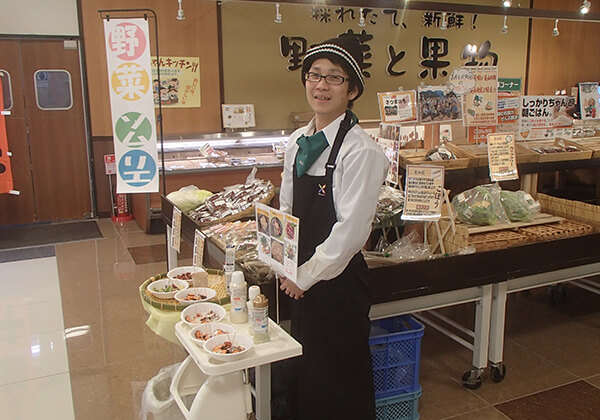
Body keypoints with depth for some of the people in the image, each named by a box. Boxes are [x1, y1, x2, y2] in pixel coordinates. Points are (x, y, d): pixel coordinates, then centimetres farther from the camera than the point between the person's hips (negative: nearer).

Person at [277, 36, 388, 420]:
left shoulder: (362, 151, -19)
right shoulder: (298, 142, 4)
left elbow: (350, 230, -20)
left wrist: (304, 276, -13)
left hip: (338, 282, -7)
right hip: (300, 280, 7)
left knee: (339, 384, 12)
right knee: (303, 372, 24)